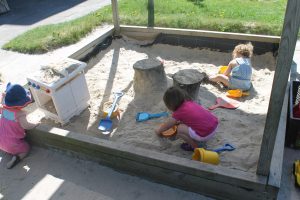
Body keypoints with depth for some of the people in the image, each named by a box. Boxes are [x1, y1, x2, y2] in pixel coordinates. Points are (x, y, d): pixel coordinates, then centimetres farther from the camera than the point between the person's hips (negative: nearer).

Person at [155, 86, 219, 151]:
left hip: (206, 134, -8)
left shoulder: (178, 113, -8)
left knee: (180, 129, -2)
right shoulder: (189, 102, 9)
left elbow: (166, 126, 9)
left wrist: (158, 131, 27)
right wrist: (178, 122, 35)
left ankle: (194, 146, 10)